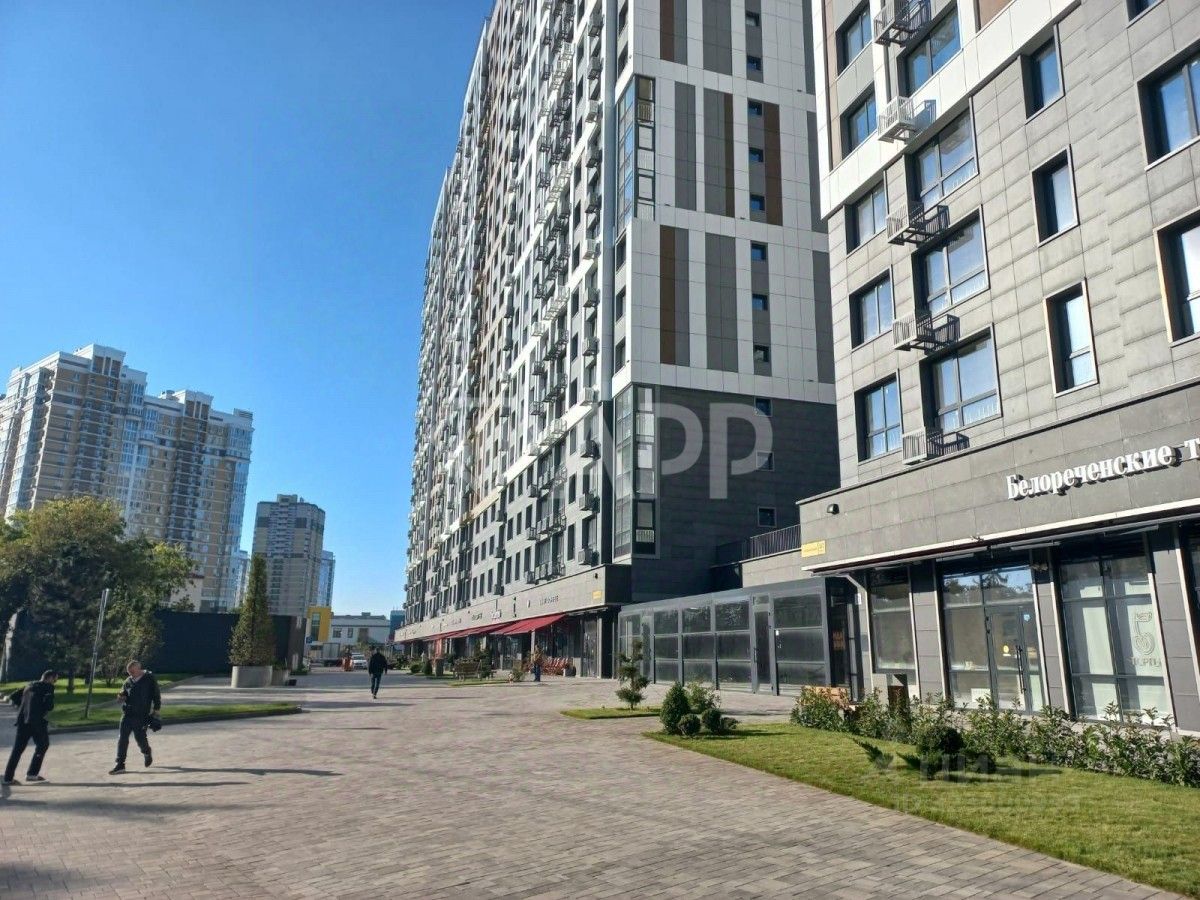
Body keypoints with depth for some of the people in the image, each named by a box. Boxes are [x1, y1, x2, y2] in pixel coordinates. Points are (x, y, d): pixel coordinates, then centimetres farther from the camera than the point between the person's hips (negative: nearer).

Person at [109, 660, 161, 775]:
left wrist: (156, 711, -6)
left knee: (140, 738, 1)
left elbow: (156, 696, -2)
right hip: (127, 714, 5)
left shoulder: (150, 679, -5)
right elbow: (123, 694, 20)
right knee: (123, 738, -2)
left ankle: (147, 753, 31)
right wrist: (122, 696, -5)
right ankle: (120, 764, 4)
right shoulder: (128, 681, 9)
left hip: (142, 715, -4)